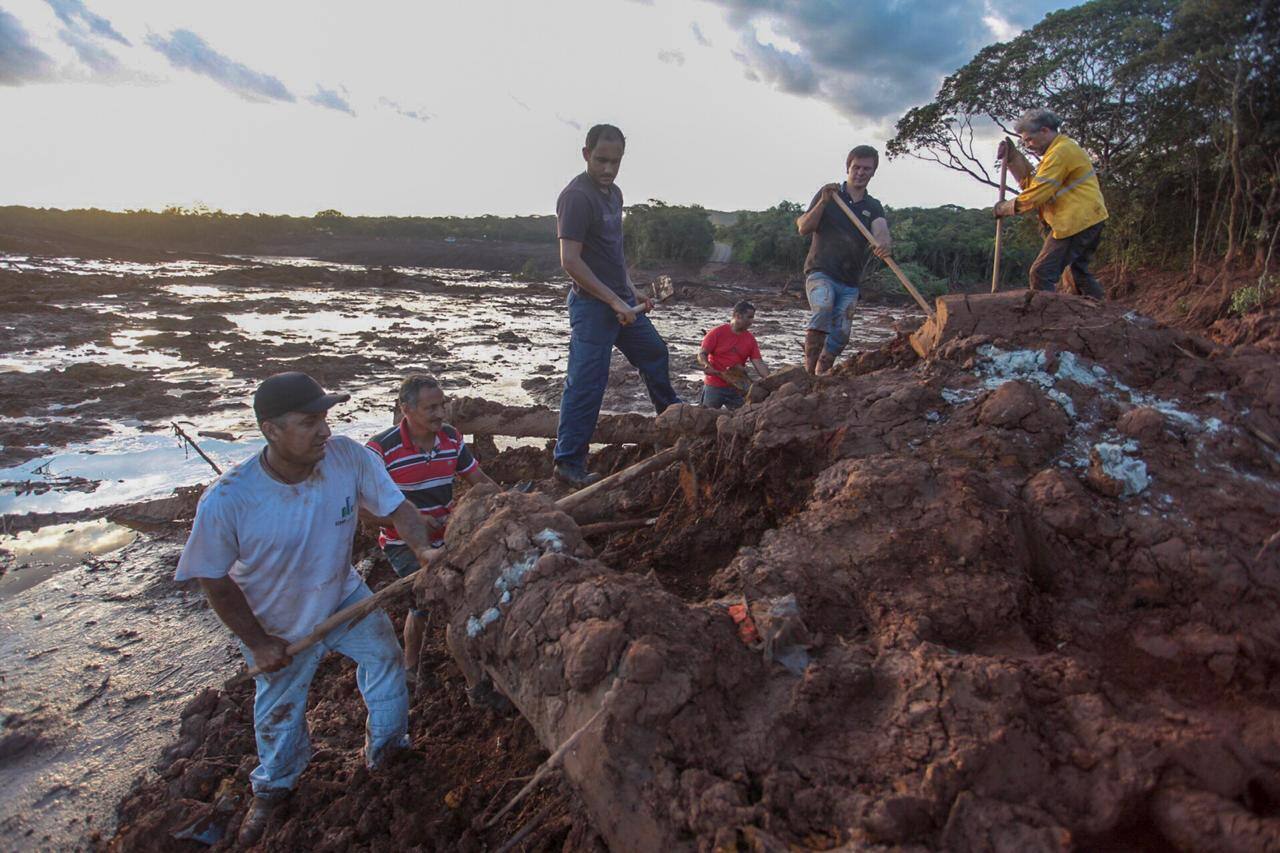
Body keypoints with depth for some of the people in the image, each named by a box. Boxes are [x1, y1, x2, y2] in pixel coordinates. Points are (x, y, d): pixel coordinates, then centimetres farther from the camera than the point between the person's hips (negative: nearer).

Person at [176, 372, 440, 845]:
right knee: (279, 712, 20)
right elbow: (215, 581, -20)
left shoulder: (347, 456, -29)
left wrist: (423, 548, -33)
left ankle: (385, 748, 41)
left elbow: (395, 505, -16)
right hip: (278, 625, -2)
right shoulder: (226, 502, -35)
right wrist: (258, 642, -12)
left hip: (343, 596, 2)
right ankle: (274, 787, 53)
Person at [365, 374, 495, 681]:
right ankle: (411, 667, 9)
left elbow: (478, 478, 6)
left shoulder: (451, 437, -4)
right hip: (405, 544, -5)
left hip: (446, 535, 6)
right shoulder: (381, 449, -21)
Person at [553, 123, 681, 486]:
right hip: (592, 305, -10)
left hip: (620, 300, 10)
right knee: (586, 383, -7)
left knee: (654, 352, 24)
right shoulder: (577, 196, -17)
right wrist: (614, 300, -21)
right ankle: (568, 463, 4)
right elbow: (570, 260, -23)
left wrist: (630, 290, 16)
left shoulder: (613, 193, 12)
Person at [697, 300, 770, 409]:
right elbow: (702, 354, -9)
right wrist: (706, 366, -31)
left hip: (736, 388, 4)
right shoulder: (718, 332, -7)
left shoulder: (750, 339, 3)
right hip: (714, 387, -4)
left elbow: (758, 363, -2)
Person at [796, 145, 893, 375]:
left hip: (850, 281, 4)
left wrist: (884, 243, -35)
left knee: (840, 335, 3)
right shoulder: (828, 194, 4)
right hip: (821, 272, -4)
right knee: (823, 308, -32)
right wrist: (823, 202, -17)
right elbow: (804, 228, -3)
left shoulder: (873, 207, 11)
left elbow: (880, 230, -10)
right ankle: (809, 370, -29)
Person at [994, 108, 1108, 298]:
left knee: (1042, 273, -11)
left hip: (1077, 222, -11)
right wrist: (1013, 158, 5)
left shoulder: (1060, 152, -15)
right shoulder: (1060, 149, 19)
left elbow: (1037, 194, -19)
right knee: (1077, 271, 21)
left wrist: (1006, 208, -8)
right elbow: (1030, 183, 13)